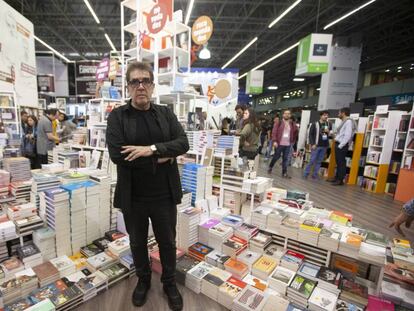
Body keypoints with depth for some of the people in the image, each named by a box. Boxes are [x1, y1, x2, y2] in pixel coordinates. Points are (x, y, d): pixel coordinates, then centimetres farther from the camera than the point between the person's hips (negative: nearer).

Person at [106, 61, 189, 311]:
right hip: (133, 197, 0)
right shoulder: (117, 116, -5)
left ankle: (170, 283, 45)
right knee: (138, 243, 22)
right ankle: (143, 280, 51)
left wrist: (152, 149, -24)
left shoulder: (166, 113, 1)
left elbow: (183, 144, -10)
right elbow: (117, 154, -18)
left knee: (168, 242, 18)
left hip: (164, 195, 1)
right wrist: (160, 159, -17)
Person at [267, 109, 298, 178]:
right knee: (276, 157, 7)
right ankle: (270, 167, 30)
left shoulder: (292, 124, 7)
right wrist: (274, 141, -17)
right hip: (279, 144, -3)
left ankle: (284, 173, 13)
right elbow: (274, 132, -9)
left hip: (288, 145, 3)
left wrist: (293, 141, 13)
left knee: (286, 159, 6)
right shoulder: (279, 123, -4)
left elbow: (295, 133, 18)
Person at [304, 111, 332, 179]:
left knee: (319, 161, 9)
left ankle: (315, 175, 17)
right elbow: (310, 134, -5)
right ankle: (306, 174, 7)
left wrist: (329, 132, -3)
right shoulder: (315, 124, -3)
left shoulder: (329, 124, 11)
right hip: (316, 145, -4)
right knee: (312, 160, -5)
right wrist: (312, 144, -13)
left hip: (324, 146, 5)